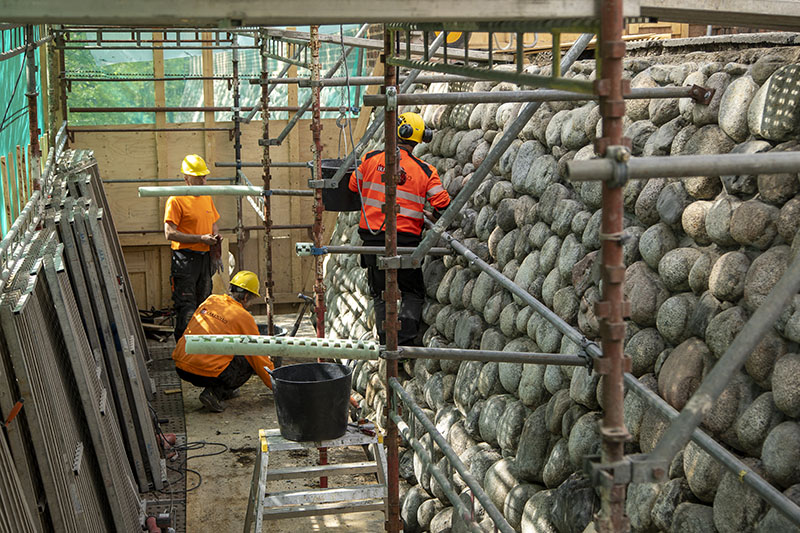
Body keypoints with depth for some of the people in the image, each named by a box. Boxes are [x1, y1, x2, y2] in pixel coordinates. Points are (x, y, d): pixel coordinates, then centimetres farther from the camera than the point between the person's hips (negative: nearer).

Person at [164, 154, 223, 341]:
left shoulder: (207, 197, 14)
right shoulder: (176, 200, -9)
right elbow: (170, 233, -14)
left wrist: (215, 238, 3)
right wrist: (200, 239, -17)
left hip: (205, 257, 7)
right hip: (185, 258, -7)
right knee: (186, 306, -7)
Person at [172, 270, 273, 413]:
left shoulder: (211, 300, 12)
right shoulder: (244, 318, -3)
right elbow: (259, 357, 3)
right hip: (206, 373, -7)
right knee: (249, 362, 11)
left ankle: (225, 390, 25)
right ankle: (215, 393, -3)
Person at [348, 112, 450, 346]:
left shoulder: (372, 159, -3)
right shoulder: (425, 171, -4)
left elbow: (353, 186, 13)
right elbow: (443, 206, -5)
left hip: (373, 238, 1)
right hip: (406, 239, -1)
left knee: (380, 293, 15)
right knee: (413, 293, 14)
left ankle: (387, 342, 13)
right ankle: (405, 338, -2)